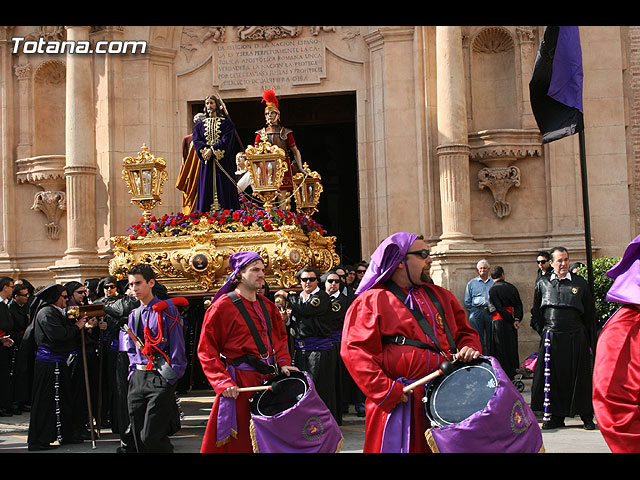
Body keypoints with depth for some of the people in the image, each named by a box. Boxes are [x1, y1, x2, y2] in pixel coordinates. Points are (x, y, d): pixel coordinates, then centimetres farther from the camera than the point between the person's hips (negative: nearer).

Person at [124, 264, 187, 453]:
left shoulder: (166, 309, -6)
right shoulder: (134, 315, 16)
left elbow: (177, 346, -8)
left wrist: (170, 377, -12)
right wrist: (134, 371, 12)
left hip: (159, 379, -7)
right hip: (137, 379, 7)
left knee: (151, 437, -14)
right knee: (139, 438, 8)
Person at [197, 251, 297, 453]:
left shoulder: (267, 305, 14)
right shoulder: (223, 306, -6)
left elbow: (280, 338, 22)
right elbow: (207, 351, -7)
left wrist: (283, 364, 3)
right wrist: (222, 382, -17)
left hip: (269, 379, 6)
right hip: (239, 383, -6)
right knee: (238, 442, -1)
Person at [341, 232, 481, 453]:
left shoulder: (441, 296, 18)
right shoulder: (371, 301, -2)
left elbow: (465, 331, 23)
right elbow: (355, 351, -10)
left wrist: (469, 349, -1)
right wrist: (386, 391, -17)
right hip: (401, 401, -5)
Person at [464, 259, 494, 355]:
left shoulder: (494, 282, 14)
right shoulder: (471, 283, 14)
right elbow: (467, 301, 15)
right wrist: (473, 311, 6)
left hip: (491, 313, 0)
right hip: (477, 313, 0)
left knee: (491, 339, 1)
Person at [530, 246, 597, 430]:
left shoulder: (580, 283, 5)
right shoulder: (542, 283, 8)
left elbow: (589, 314, 6)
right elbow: (537, 311, 17)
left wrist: (591, 342, 3)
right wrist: (543, 332, 6)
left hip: (576, 339, -1)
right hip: (551, 338, 1)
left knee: (579, 378, 2)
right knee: (552, 377, 3)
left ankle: (587, 416, 15)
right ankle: (555, 416, 14)